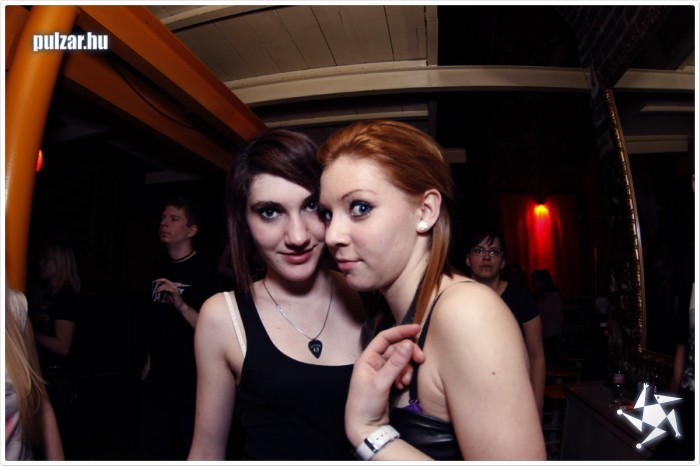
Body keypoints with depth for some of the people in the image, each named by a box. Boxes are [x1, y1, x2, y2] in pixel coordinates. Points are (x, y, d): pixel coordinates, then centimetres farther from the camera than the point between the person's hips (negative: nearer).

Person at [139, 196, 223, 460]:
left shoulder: (205, 269, -15)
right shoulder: (160, 266, 7)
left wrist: (181, 305, -31)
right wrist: (149, 362, 18)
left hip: (192, 384, -7)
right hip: (158, 381, 7)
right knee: (151, 451, 18)